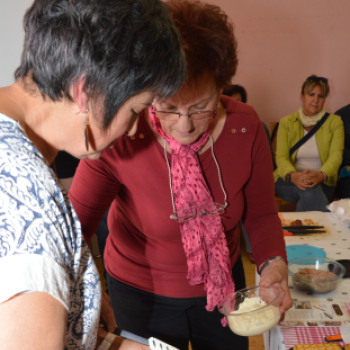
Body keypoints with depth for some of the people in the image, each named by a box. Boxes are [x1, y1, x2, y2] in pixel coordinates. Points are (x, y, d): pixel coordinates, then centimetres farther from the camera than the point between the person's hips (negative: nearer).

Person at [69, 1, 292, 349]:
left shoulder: (246, 128, -18)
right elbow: (75, 225, -27)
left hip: (224, 282, 3)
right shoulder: (118, 138, -28)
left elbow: (261, 213, -6)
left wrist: (273, 262, -24)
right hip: (142, 294, -3)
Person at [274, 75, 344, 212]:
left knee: (309, 187, -37)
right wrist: (293, 176, -29)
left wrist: (320, 175, -31)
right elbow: (281, 157, -5)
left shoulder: (335, 122, 6)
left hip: (322, 183, 0)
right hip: (288, 182, 0)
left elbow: (336, 156, -8)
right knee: (307, 187, -36)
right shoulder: (287, 122, 6)